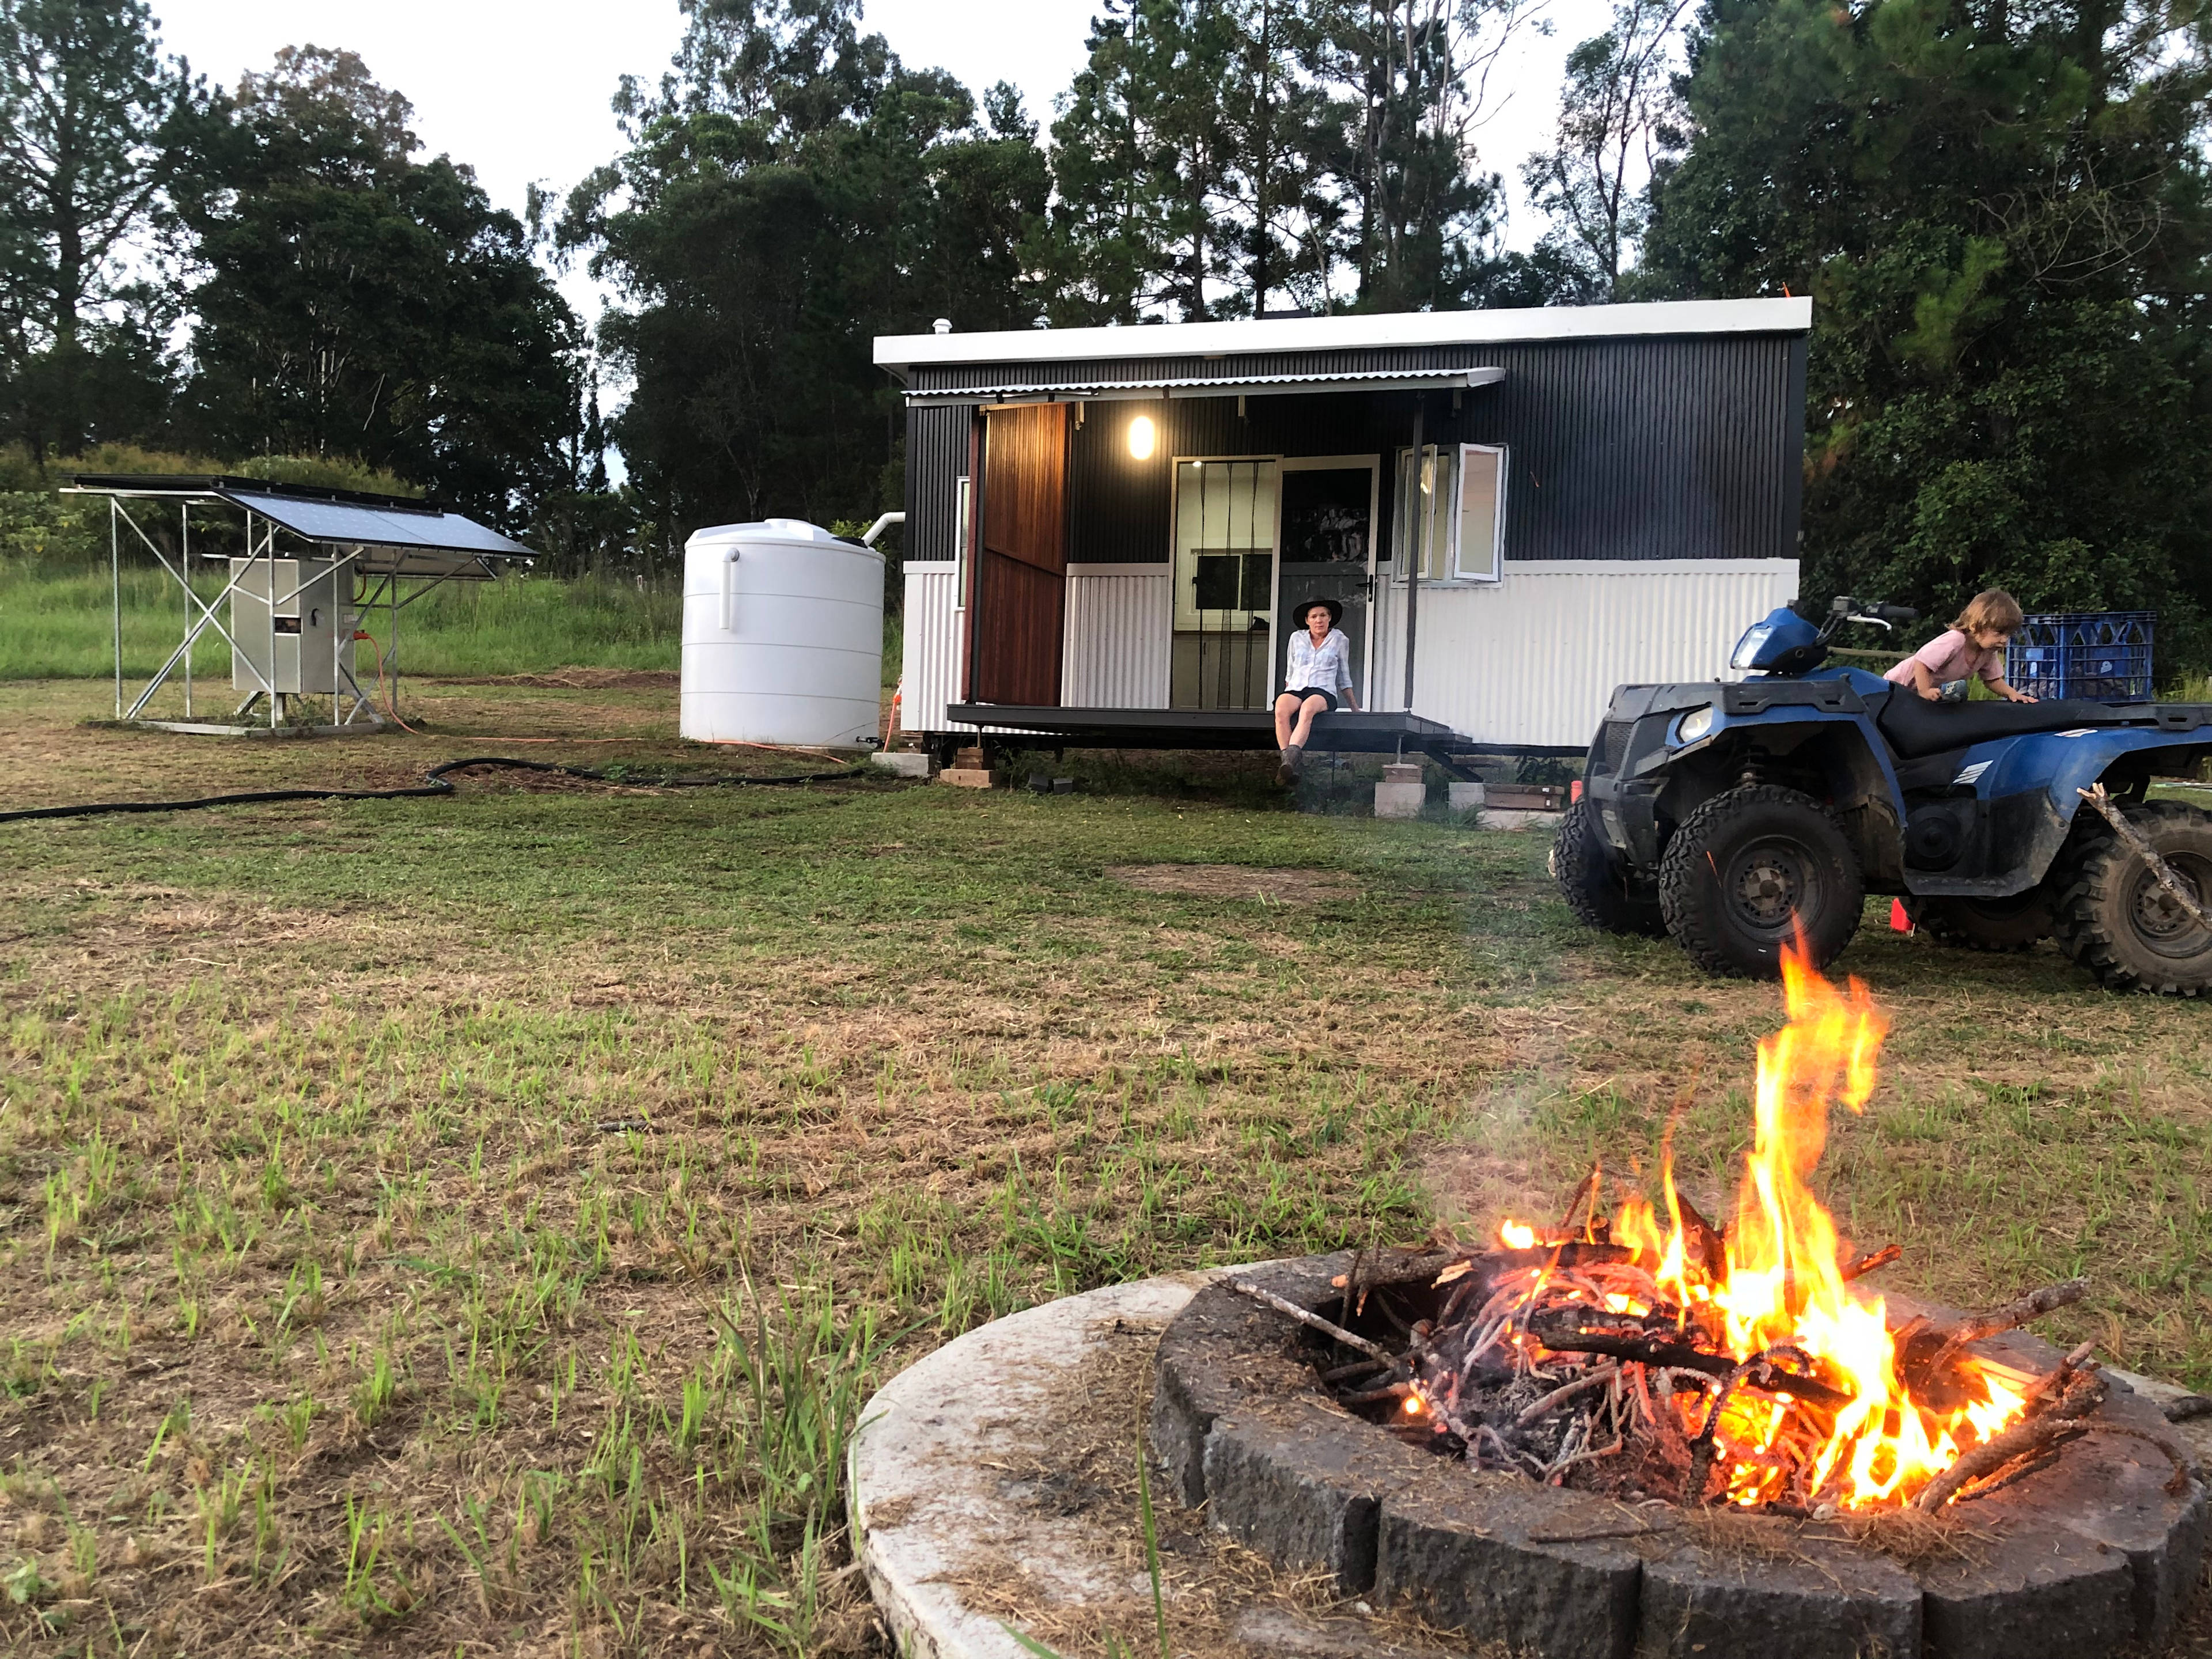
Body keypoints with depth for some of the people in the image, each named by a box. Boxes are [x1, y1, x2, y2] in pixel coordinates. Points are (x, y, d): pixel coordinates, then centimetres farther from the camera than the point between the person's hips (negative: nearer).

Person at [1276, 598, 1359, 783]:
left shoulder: (1339, 640, 16)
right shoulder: (1297, 639, 20)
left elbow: (1344, 678, 22)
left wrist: (1355, 709, 22)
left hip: (1323, 692, -2)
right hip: (1295, 689, 2)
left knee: (1308, 708, -41)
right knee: (1281, 711, -37)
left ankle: (1291, 756, -61)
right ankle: (1290, 766, -47)